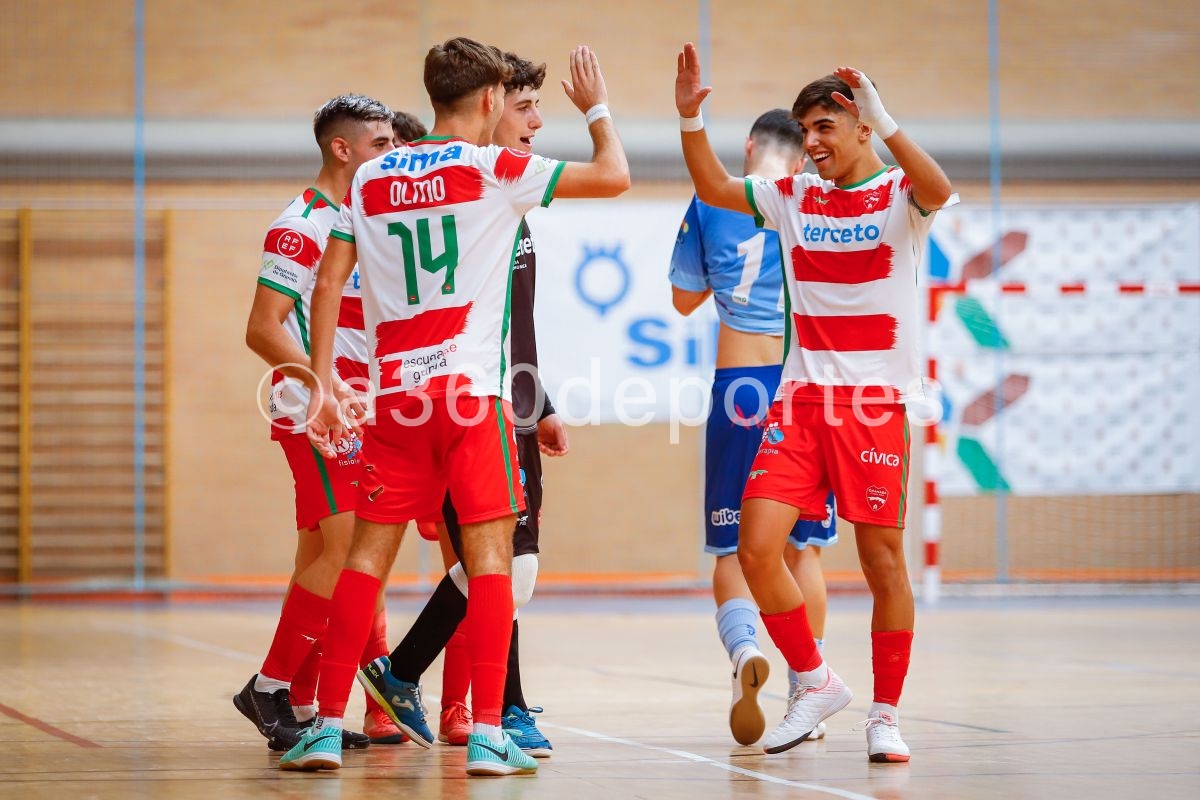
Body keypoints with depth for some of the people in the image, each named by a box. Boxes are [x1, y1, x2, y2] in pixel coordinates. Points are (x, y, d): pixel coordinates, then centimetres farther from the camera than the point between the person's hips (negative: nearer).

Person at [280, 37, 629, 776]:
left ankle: (329, 724, 7)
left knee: (369, 554, 8)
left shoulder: (371, 178, 12)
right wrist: (597, 109, 15)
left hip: (395, 391, 5)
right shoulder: (491, 168, -2)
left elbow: (330, 283, 9)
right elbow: (614, 176, -2)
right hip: (472, 386, -4)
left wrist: (324, 384, 9)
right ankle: (488, 734, -8)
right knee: (489, 553, -2)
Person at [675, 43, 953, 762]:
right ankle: (816, 684, 11)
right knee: (756, 546, -7)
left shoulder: (898, 194, -3)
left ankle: (886, 715, 12)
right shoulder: (796, 197, 12)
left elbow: (938, 190, -25)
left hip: (876, 403, -5)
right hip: (801, 400, 5)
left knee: (883, 559, -1)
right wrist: (691, 118, 2)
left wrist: (884, 120, -34)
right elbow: (714, 188, 16)